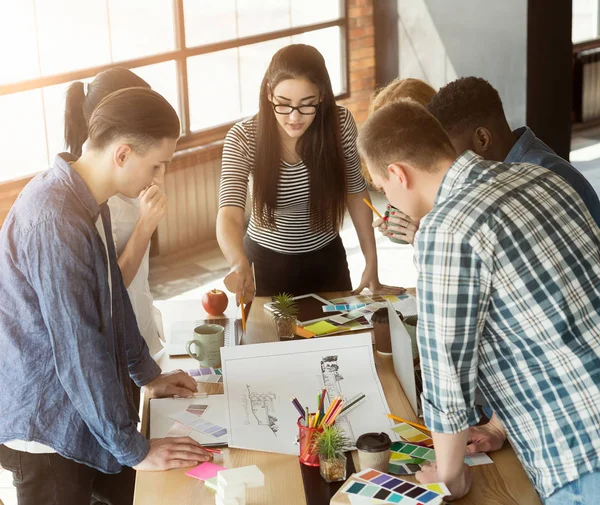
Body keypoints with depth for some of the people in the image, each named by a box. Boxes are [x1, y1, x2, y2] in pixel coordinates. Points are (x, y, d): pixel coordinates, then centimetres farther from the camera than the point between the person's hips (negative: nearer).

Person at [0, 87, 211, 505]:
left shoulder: (87, 201, 3)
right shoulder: (55, 221, -29)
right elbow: (78, 348, -27)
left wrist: (148, 375, 21)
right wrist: (133, 449, -20)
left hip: (79, 411, 9)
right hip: (46, 425, -9)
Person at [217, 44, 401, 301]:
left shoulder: (340, 123, -17)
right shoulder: (243, 138, -24)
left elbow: (356, 191, -2)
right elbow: (229, 215, -33)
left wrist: (371, 264, -4)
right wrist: (239, 264, -53)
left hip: (326, 260, 2)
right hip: (266, 263, -2)